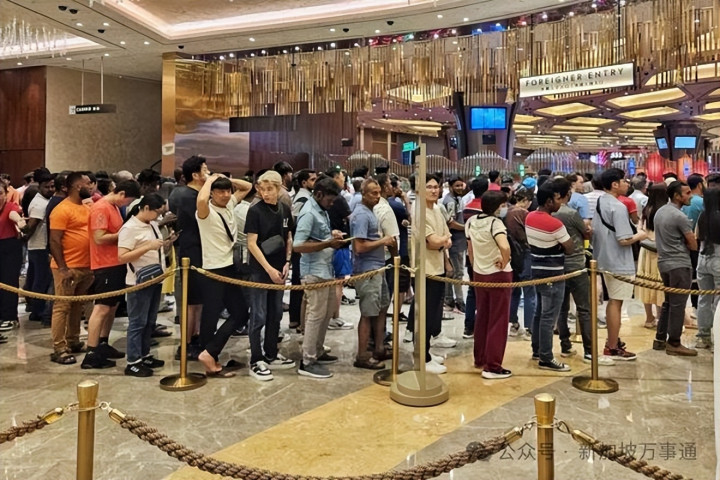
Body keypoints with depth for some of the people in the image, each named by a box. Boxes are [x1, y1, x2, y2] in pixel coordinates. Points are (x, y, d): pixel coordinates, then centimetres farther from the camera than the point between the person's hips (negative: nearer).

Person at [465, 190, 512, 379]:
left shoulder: (471, 221, 3)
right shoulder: (495, 222, -20)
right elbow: (505, 247, -37)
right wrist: (504, 262, -19)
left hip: (479, 274, 7)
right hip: (498, 275, -7)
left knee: (481, 318, 19)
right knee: (498, 321, 2)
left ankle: (479, 359, 29)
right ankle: (492, 366, 6)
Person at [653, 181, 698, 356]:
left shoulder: (660, 212, 9)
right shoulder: (679, 216, -17)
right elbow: (694, 245, -12)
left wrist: (680, 242, 6)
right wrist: (685, 242, 7)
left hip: (664, 262, 9)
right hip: (679, 265, -9)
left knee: (668, 302, 16)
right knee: (678, 304, -1)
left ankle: (660, 339, 21)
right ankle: (674, 343, 5)